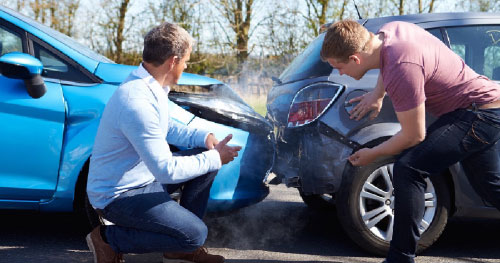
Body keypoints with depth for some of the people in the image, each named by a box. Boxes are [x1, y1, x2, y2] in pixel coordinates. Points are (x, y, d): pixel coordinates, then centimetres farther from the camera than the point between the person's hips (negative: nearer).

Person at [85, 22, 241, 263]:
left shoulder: (150, 86, 1)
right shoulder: (137, 102, -30)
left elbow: (167, 127, 19)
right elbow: (167, 170, -29)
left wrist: (204, 137, 1)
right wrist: (215, 158, -18)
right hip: (118, 196, -10)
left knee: (207, 157, 7)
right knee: (195, 234, -17)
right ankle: (108, 239, -2)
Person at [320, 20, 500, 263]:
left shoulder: (402, 69, -32)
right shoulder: (389, 30, -5)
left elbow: (413, 136, -22)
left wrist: (373, 154, -8)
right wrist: (377, 95, 16)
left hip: (479, 113, -10)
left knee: (407, 168, -21)